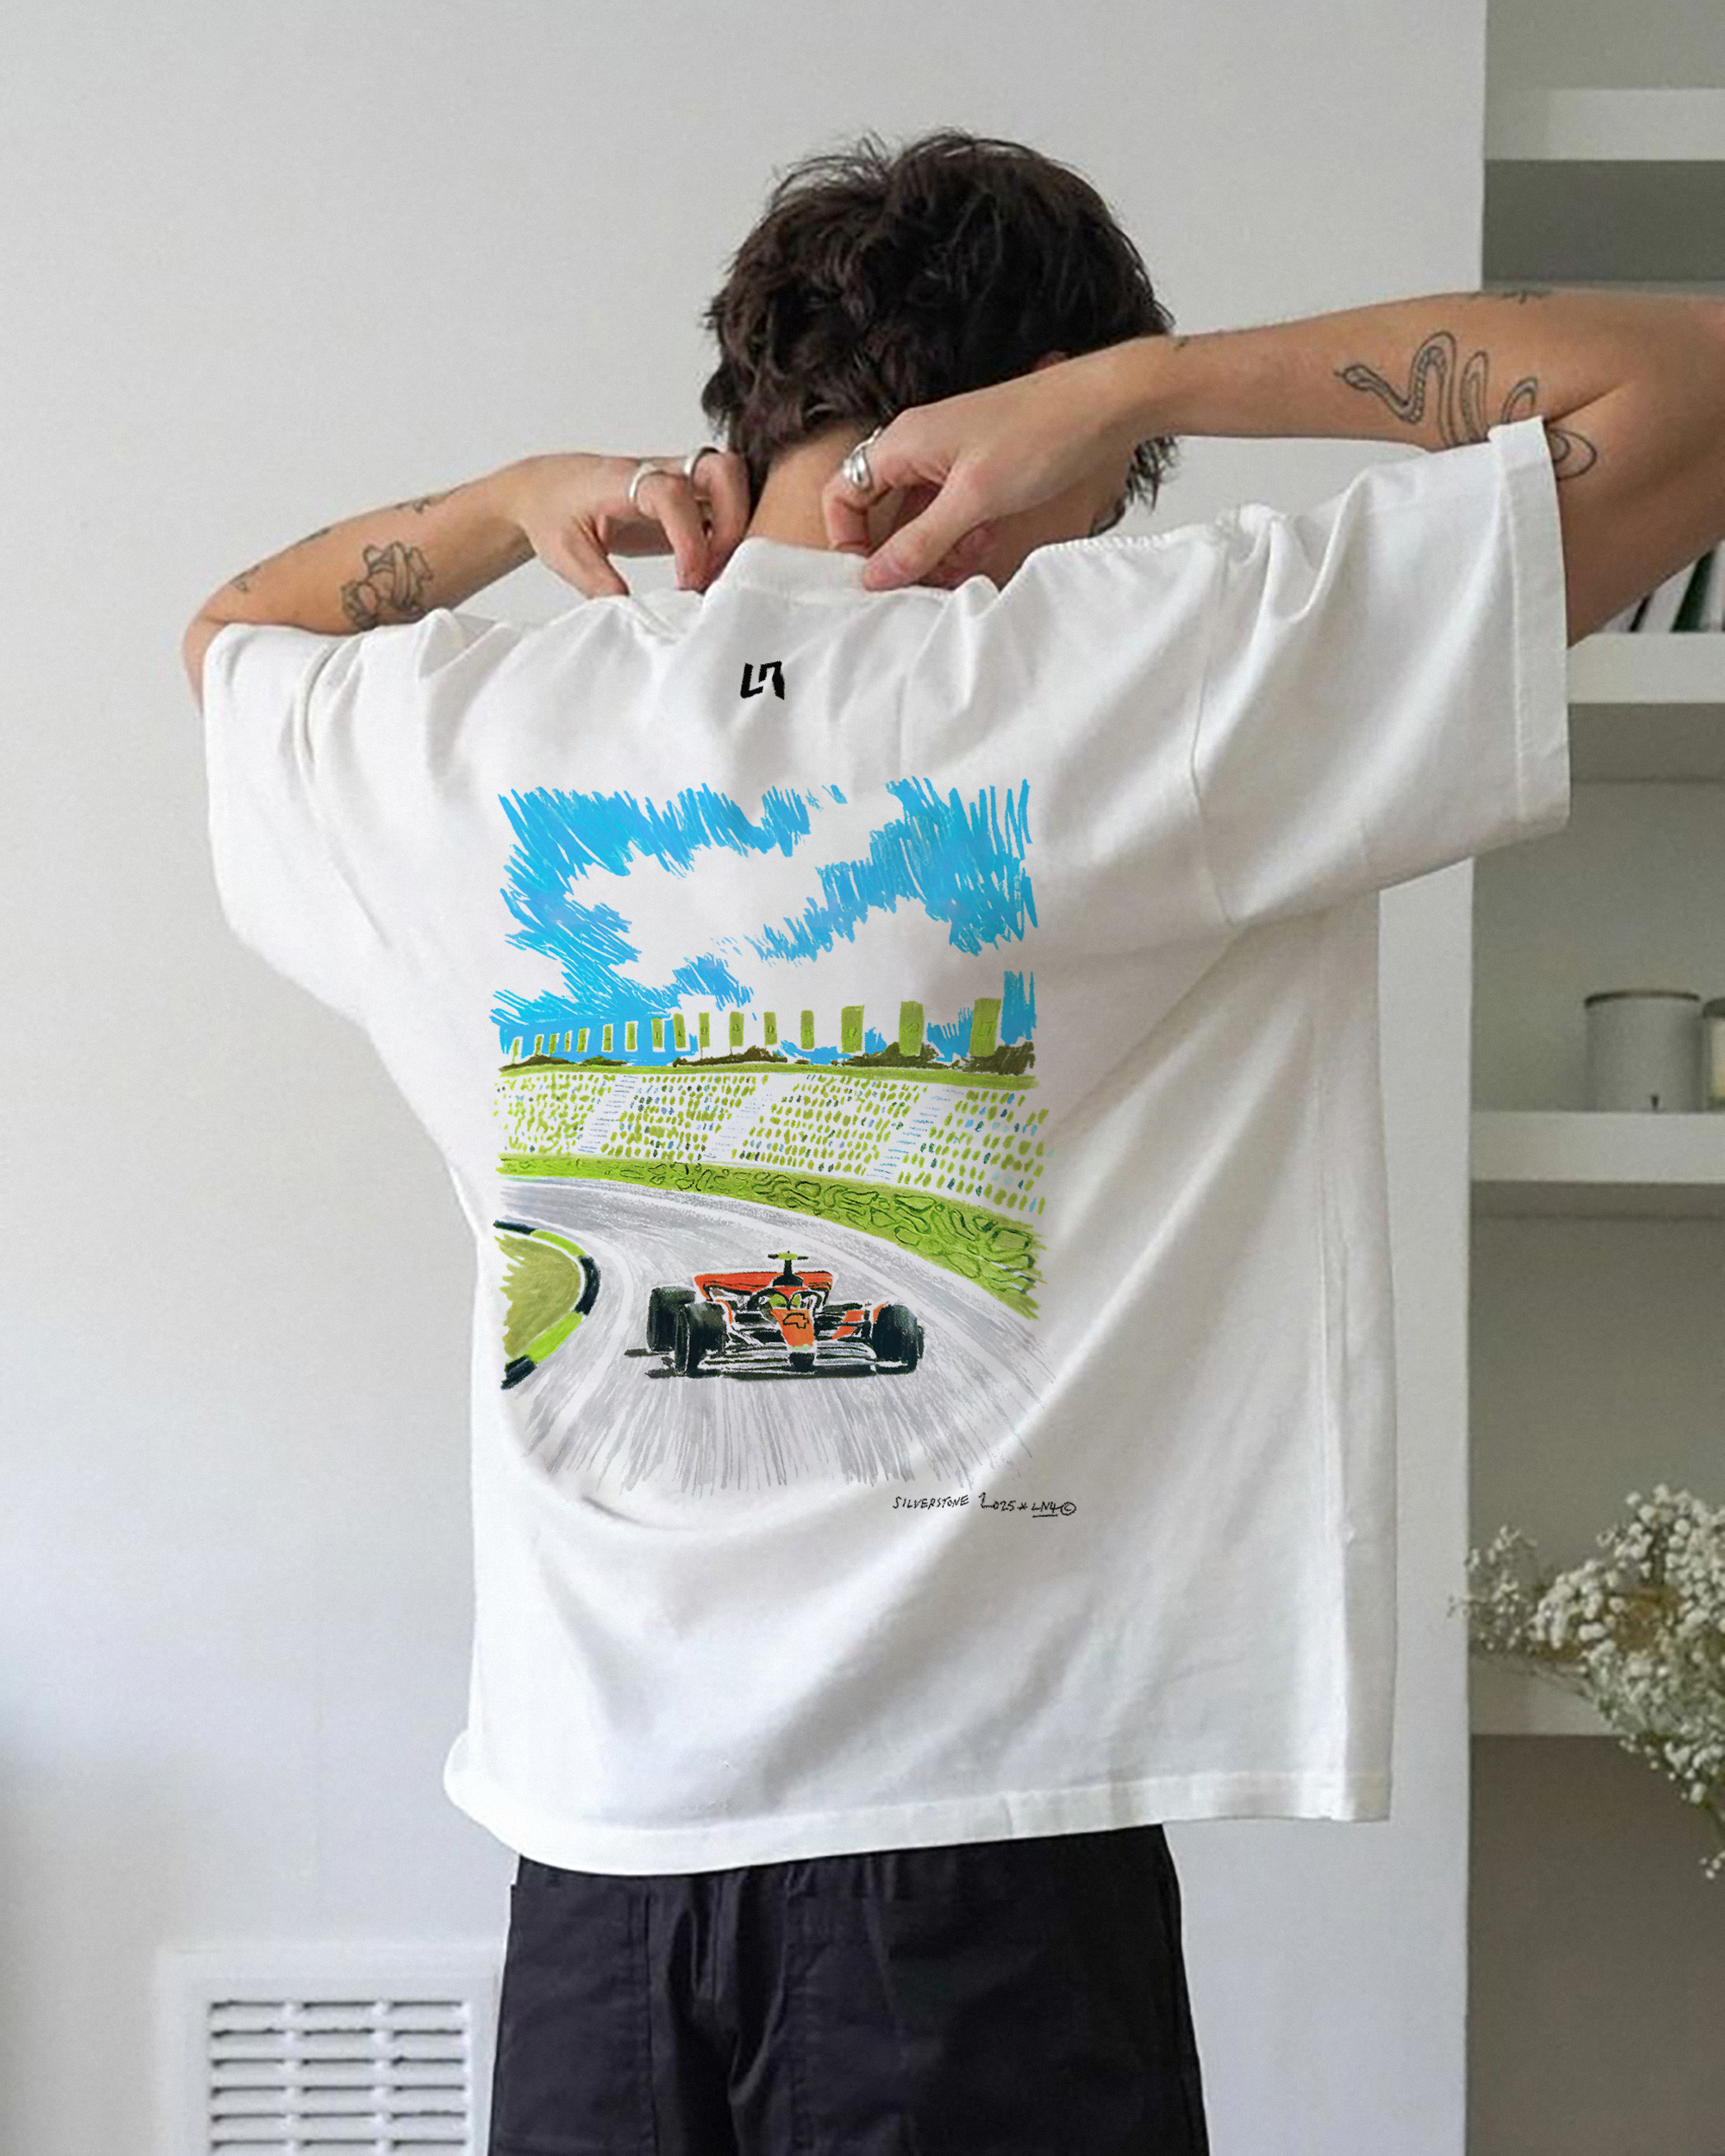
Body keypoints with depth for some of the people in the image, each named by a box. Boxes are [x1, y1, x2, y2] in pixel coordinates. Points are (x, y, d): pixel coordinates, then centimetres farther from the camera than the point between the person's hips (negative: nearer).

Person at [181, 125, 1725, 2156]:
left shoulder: (462, 740, 2)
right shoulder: (1132, 676, -11)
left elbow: (231, 634, 27)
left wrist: (514, 499, 10)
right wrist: (1151, 376, -5)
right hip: (984, 1852, -4)